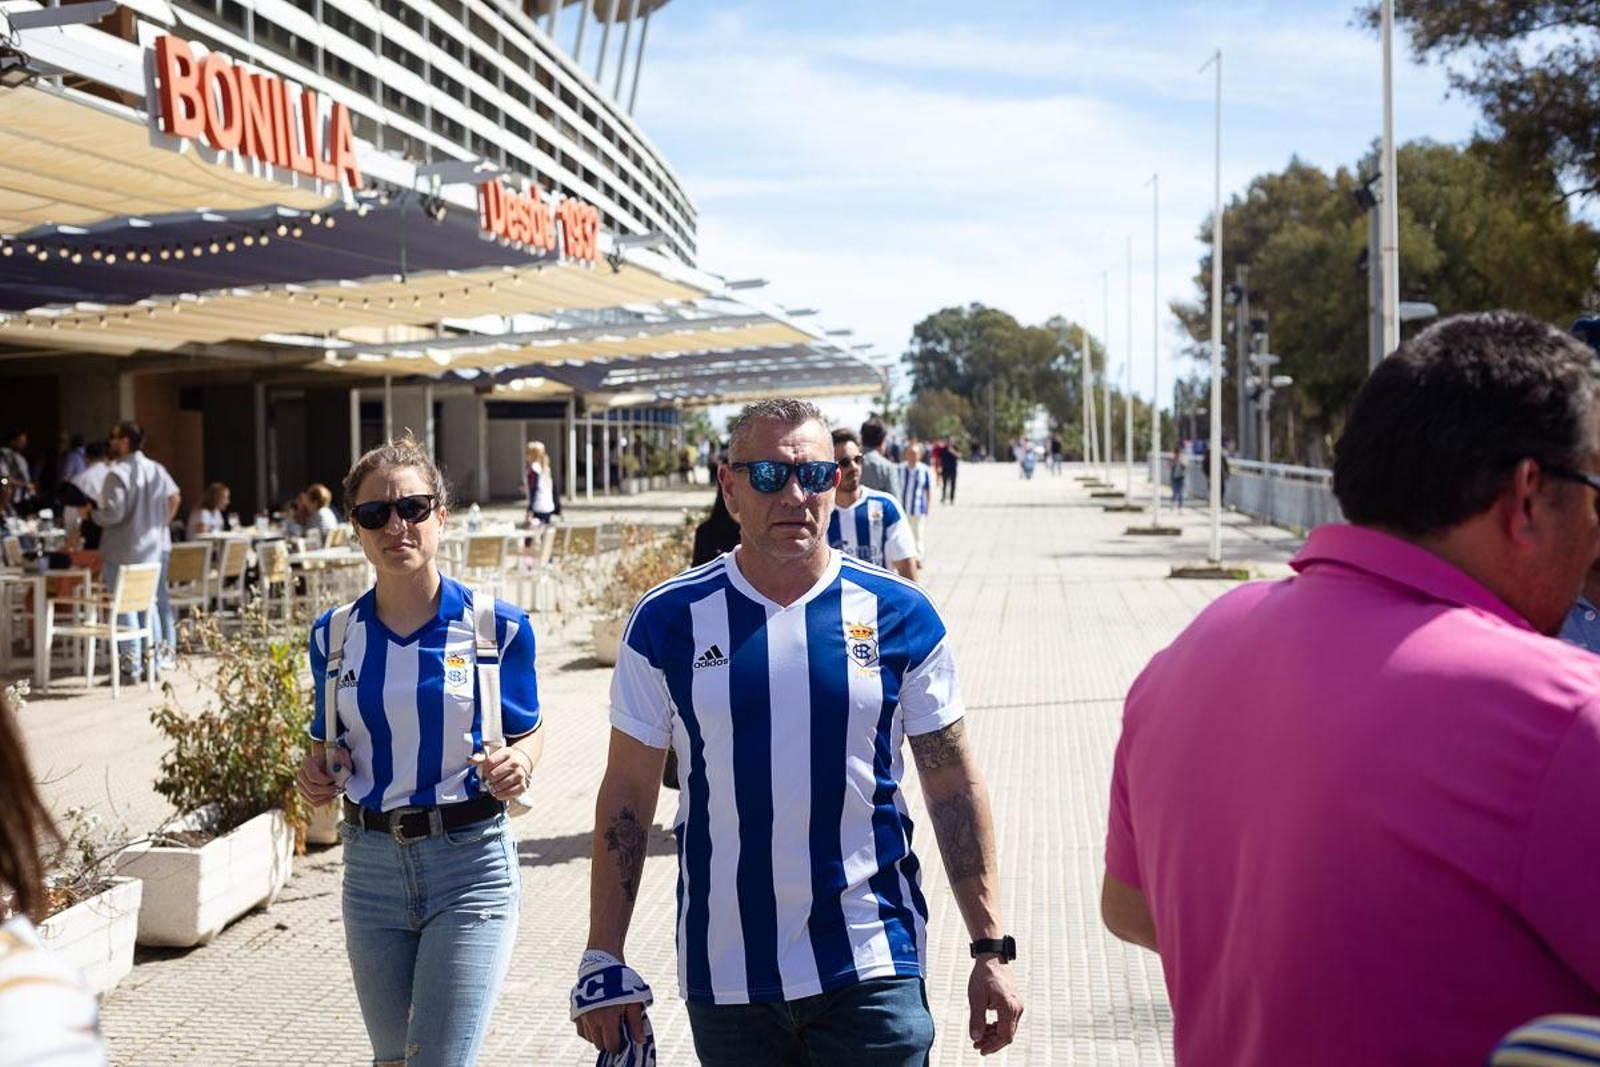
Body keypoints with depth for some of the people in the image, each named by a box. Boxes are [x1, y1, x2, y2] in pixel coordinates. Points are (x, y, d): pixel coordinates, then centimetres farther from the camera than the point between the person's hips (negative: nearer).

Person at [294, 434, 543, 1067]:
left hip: (470, 863, -4)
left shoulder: (496, 627, -6)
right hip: (372, 864, 4)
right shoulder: (334, 636, 3)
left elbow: (528, 730, 6)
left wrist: (518, 763, -16)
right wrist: (316, 771, -7)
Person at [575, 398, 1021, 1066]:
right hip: (725, 976, 1)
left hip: (872, 966, -1)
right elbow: (627, 794, 3)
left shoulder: (899, 615, -1)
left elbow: (954, 789, 3)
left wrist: (991, 947, 0)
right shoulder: (670, 621, -1)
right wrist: (604, 960, 1)